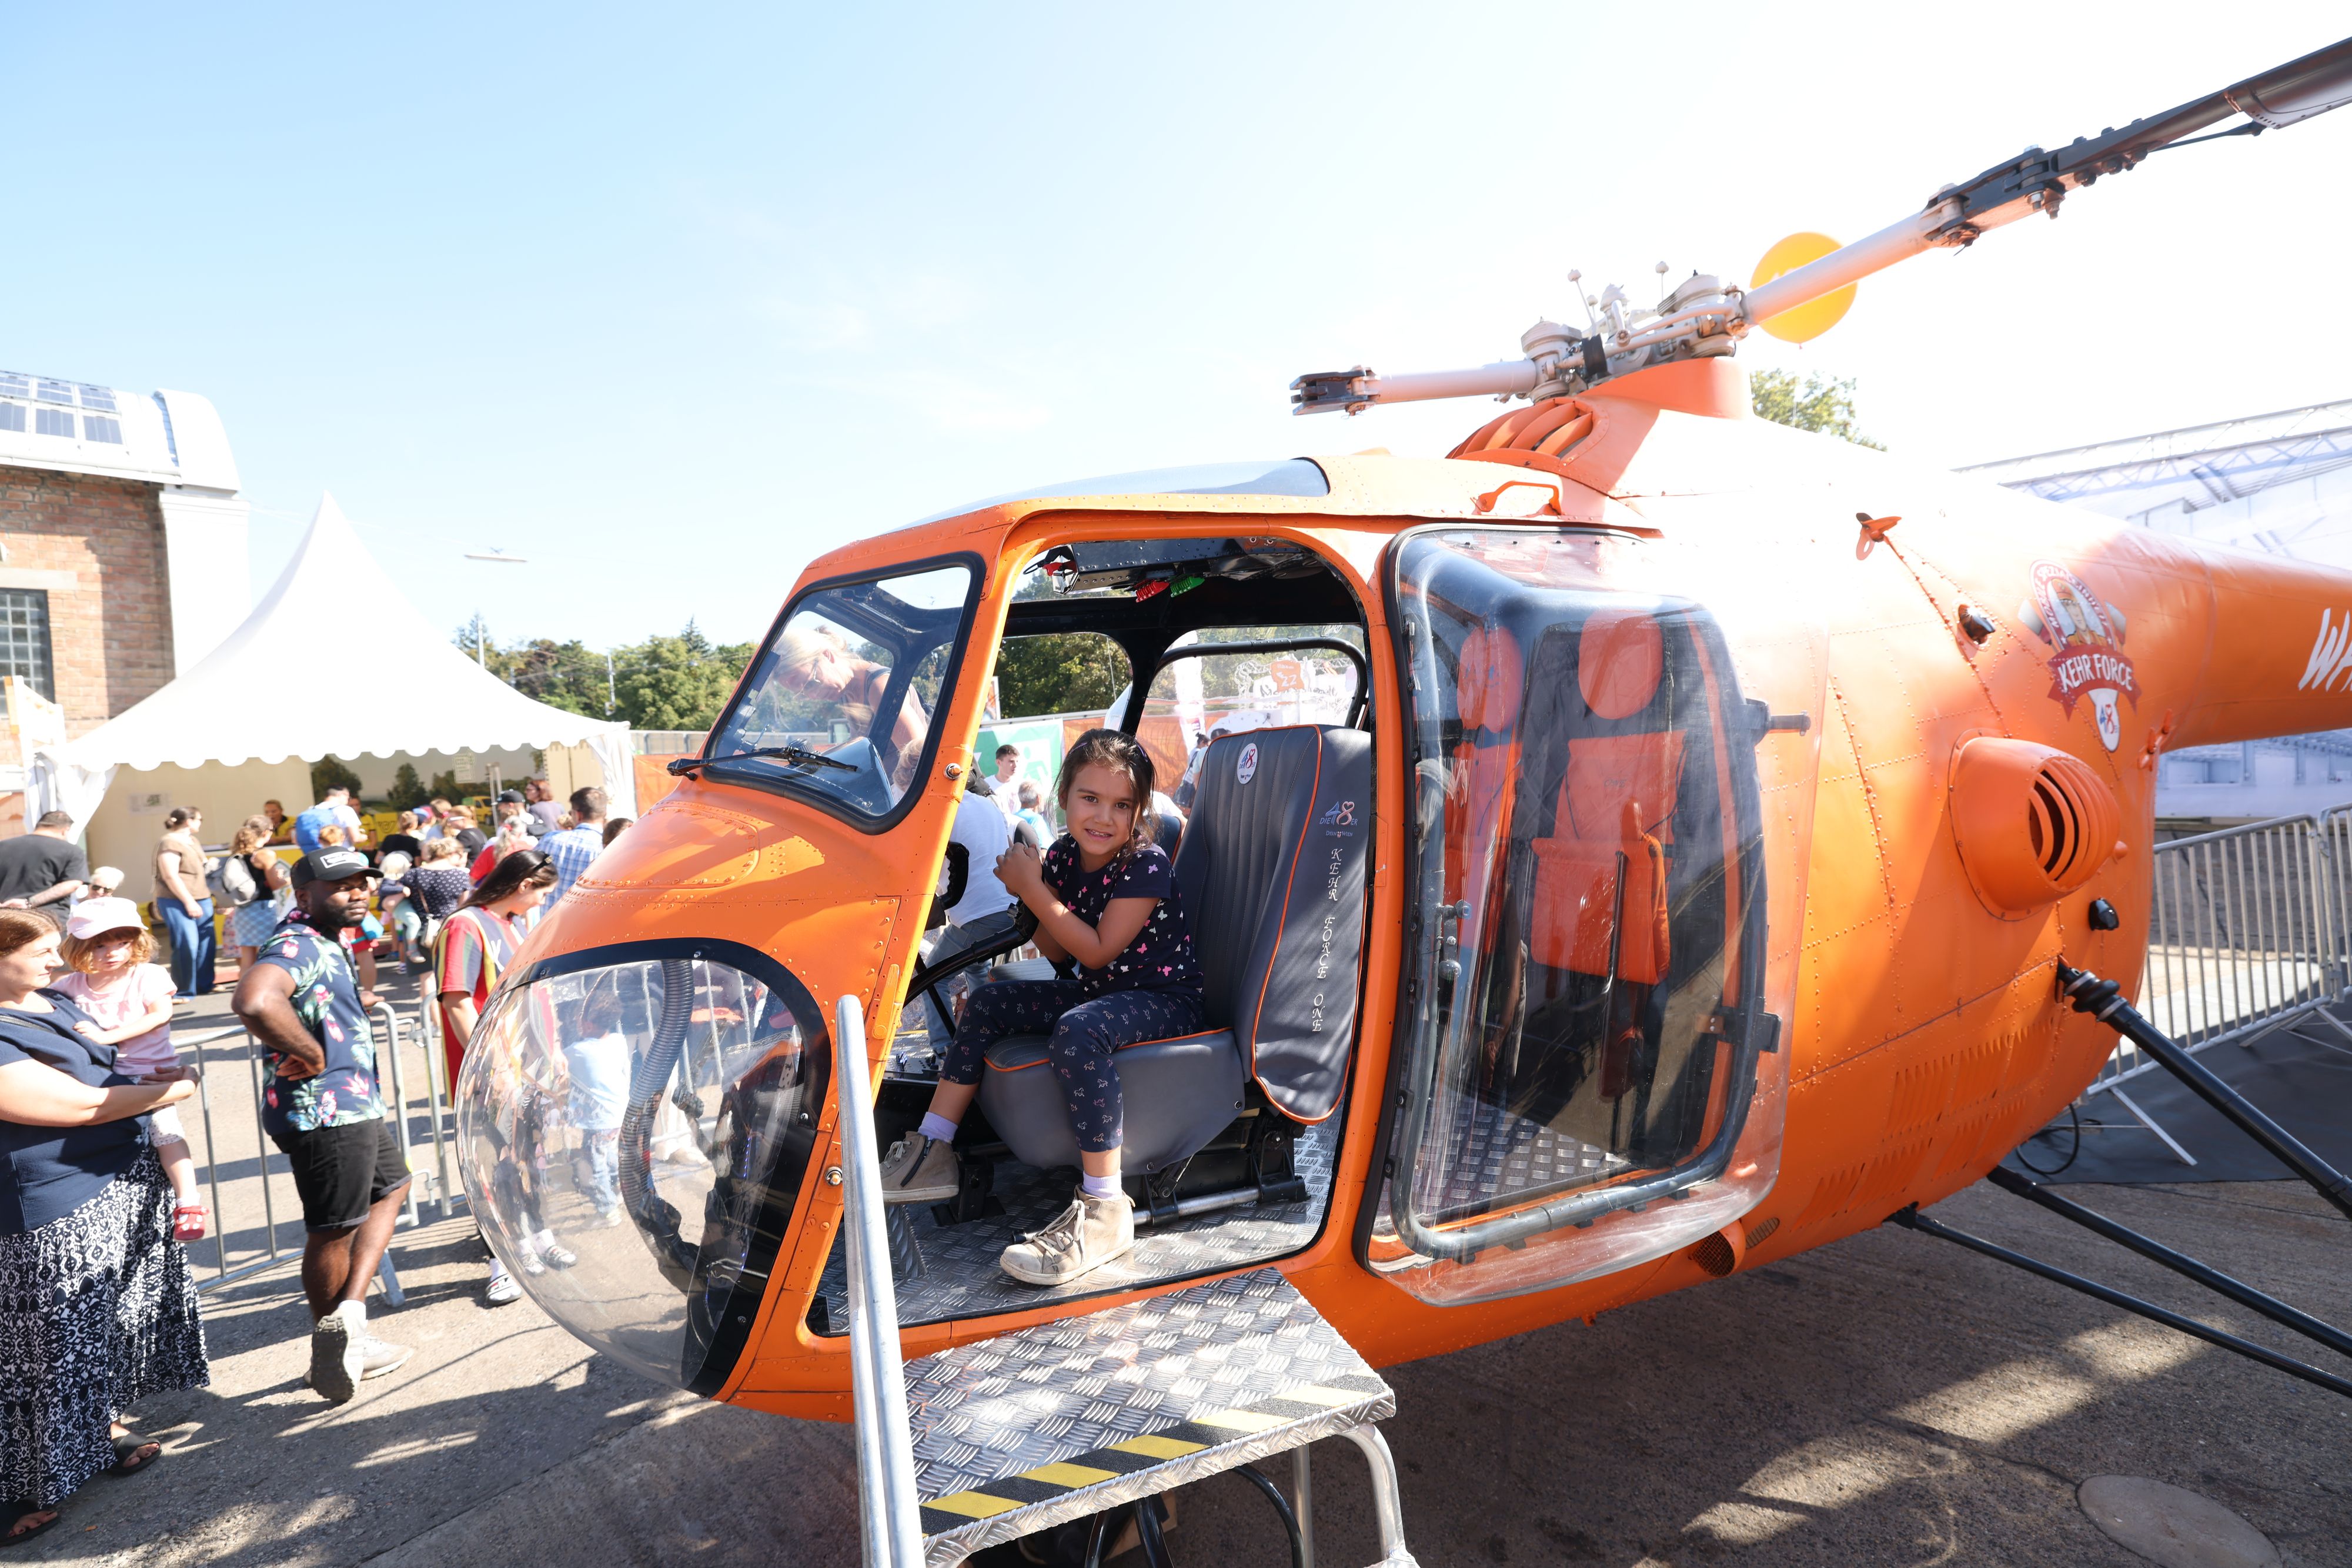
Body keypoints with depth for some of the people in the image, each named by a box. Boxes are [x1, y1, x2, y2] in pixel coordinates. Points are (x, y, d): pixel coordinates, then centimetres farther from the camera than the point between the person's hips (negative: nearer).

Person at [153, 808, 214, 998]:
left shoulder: (192, 841, 17)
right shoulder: (169, 843, -12)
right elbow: (170, 876, -18)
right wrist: (189, 902, -20)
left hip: (201, 899, 9)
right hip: (176, 902, -9)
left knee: (206, 942, 10)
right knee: (186, 946, -10)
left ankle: (204, 985, 22)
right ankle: (182, 991, -2)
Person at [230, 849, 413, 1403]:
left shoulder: (325, 944, 13)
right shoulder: (297, 944, -20)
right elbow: (254, 1001, -41)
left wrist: (354, 1003, 13)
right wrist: (311, 1054, -28)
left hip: (354, 1106, 10)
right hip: (327, 1112, -10)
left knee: (390, 1187, 23)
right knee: (333, 1232, 2)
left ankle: (349, 1313, 20)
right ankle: (332, 1349, 17)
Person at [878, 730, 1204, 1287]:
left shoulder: (1146, 865, -19)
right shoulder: (1064, 856, 2)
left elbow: (1097, 951, -21)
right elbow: (1057, 952, 7)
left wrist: (1033, 889, -18)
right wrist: (1031, 887, -8)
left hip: (1165, 1000, -8)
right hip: (1099, 992, 8)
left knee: (1077, 1032, -37)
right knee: (987, 1003, 1)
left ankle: (1105, 1210, -33)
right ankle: (933, 1154, 7)